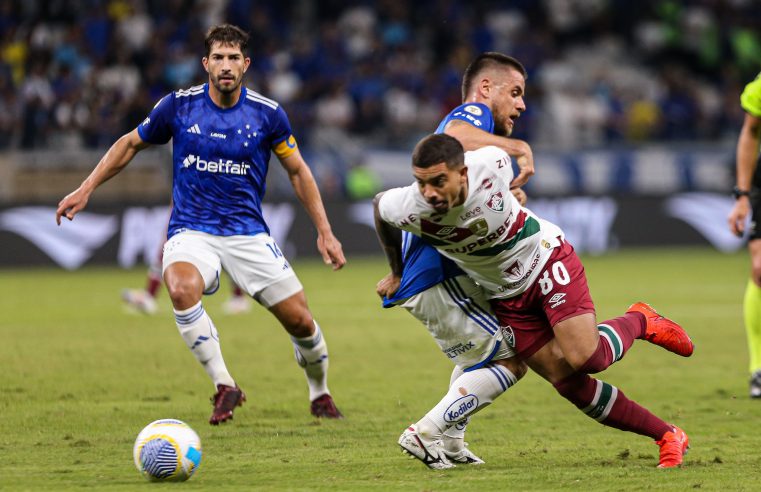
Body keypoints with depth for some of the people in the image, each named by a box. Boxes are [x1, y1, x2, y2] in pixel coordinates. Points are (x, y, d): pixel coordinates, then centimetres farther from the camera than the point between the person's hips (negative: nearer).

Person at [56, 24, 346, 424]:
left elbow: (297, 170, 9)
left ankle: (320, 395, 28)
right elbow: (131, 144, 11)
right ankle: (224, 387, -22)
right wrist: (85, 190, 6)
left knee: (300, 319, -3)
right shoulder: (179, 106, -5)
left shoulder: (267, 114, -4)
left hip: (248, 233, 1)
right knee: (181, 288, -35)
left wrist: (325, 232, 5)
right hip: (191, 233, -1)